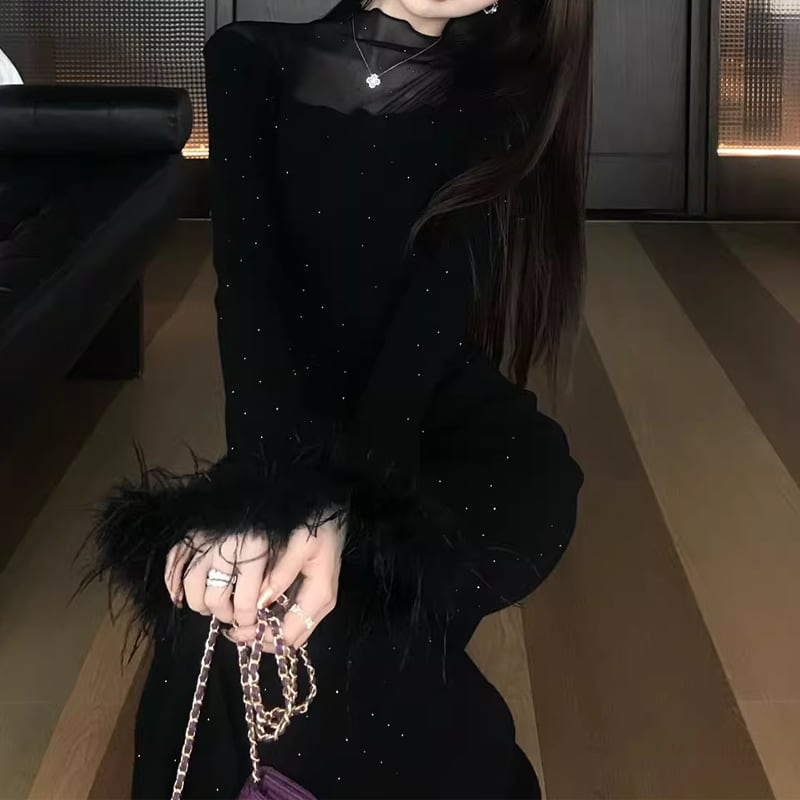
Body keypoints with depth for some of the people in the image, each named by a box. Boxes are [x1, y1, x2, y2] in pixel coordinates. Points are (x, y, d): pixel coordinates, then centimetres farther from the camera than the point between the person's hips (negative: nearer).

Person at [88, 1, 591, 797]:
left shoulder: (502, 93, -1)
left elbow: (436, 309, -17)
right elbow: (248, 284, -15)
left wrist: (336, 509, -34)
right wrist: (282, 493, -33)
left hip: (441, 429, -1)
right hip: (297, 434, 1)